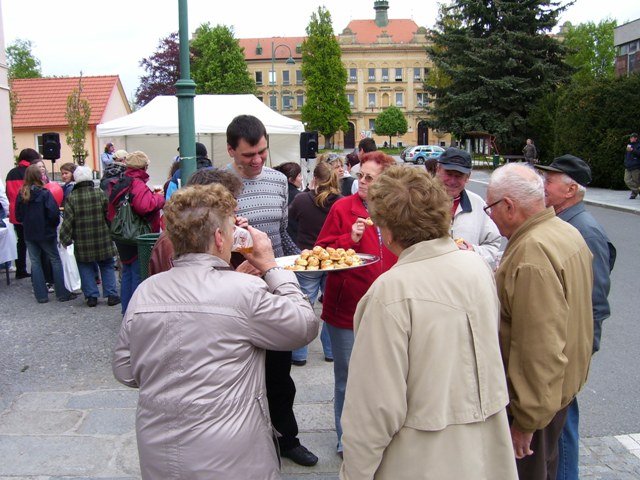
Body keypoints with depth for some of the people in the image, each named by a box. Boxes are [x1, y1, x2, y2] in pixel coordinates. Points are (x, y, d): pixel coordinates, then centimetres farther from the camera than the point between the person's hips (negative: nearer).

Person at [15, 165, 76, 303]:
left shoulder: (21, 194, 0)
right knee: (55, 261, 7)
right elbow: (53, 213, -18)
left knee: (35, 263, 10)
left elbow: (18, 215, 4)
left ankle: (41, 296, 12)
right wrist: (54, 225, 0)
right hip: (46, 233, -4)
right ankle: (62, 293, 8)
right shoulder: (45, 193, -14)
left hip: (29, 234, 4)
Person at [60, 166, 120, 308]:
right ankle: (111, 295, 9)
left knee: (86, 269, 10)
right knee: (107, 266, 10)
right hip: (102, 239, 0)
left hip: (82, 242, 0)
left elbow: (68, 220, -6)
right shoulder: (100, 194, -5)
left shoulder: (71, 198, -6)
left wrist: (65, 238, 1)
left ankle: (91, 296, 10)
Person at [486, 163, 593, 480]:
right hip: (566, 381, 10)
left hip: (538, 391, -10)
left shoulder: (531, 254, -30)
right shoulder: (568, 232, 4)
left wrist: (527, 420, -24)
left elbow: (541, 348, -31)